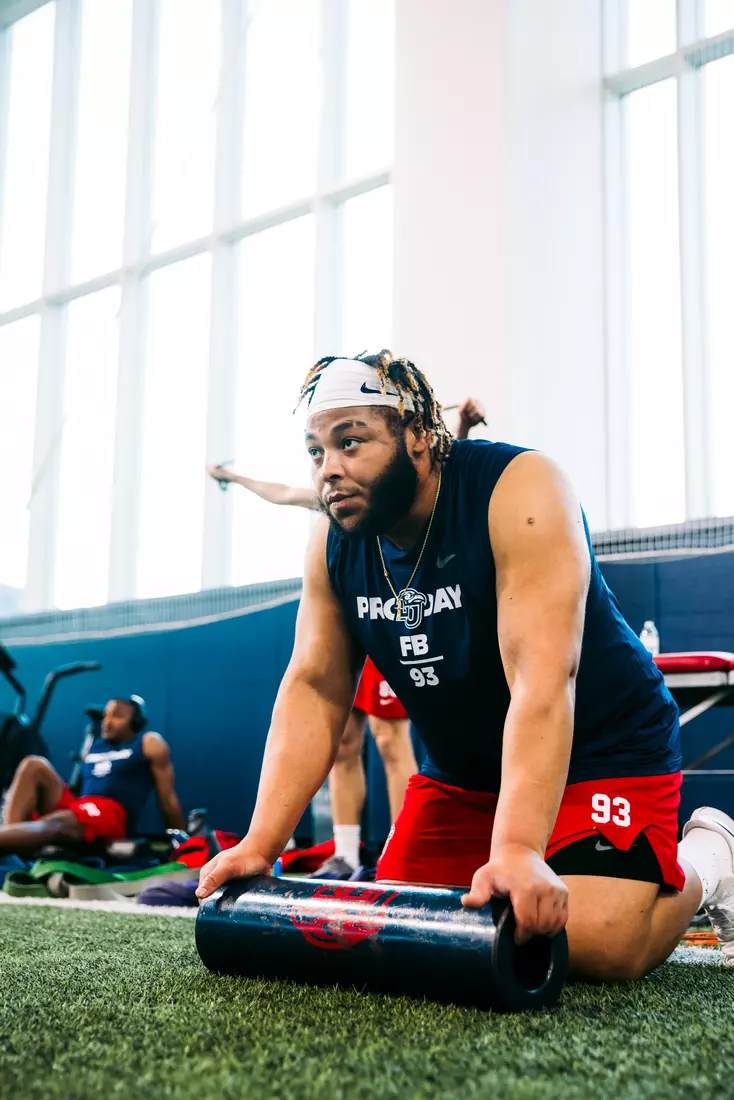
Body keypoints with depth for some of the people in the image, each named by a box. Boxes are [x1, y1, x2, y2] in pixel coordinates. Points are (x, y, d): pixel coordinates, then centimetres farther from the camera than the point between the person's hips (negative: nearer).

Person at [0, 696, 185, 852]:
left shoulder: (149, 743, 9)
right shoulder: (93, 744, 26)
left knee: (55, 824, -37)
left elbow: (167, 797, 6)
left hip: (112, 815, -7)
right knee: (34, 765, -12)